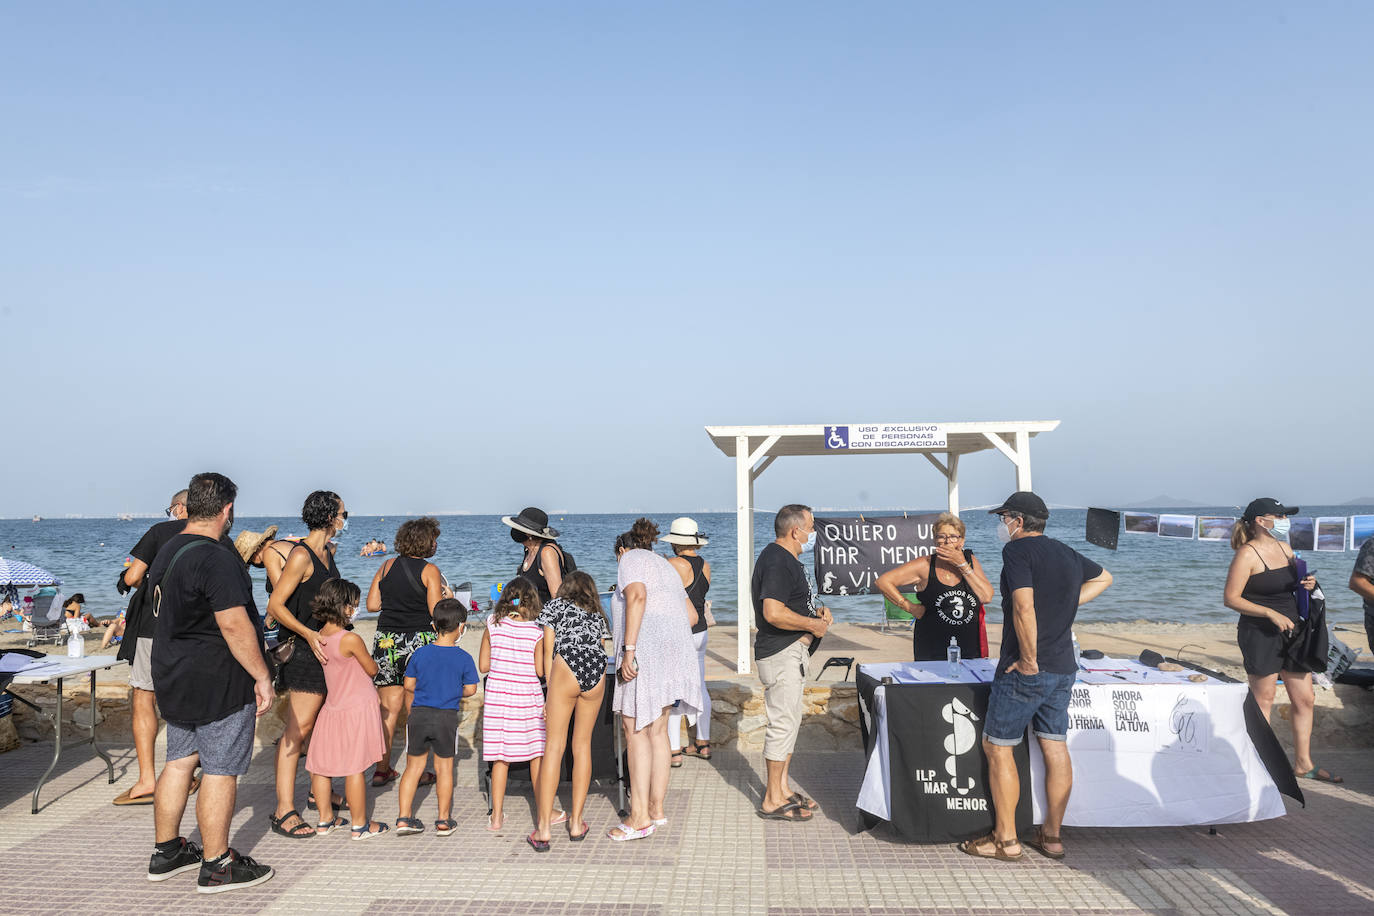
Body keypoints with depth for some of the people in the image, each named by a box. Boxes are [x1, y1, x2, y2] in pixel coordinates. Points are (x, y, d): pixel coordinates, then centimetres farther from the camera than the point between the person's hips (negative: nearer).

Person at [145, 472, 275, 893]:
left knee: (179, 762, 18)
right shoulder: (216, 559, -21)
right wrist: (262, 677, -19)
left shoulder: (167, 551, 9)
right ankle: (217, 866, 8)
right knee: (220, 772, 0)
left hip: (173, 677, 10)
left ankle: (165, 852, 29)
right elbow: (234, 624, -25)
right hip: (218, 684, -9)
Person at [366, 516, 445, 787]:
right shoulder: (429, 571, -7)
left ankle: (382, 768, 16)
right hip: (418, 642, -4)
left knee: (389, 708, 12)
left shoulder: (387, 566, 7)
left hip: (386, 641, 4)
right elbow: (437, 612, -12)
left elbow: (371, 604, 7)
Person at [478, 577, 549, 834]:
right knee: (537, 755, 12)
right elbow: (540, 670, -7)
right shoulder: (537, 631, -8)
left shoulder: (493, 625, -3)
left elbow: (483, 665, 1)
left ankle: (496, 816, 11)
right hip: (528, 698, -1)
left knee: (500, 758, 8)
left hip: (497, 697, 1)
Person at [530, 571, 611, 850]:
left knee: (554, 746, -3)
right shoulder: (598, 616, 31)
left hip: (566, 668, -3)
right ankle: (576, 823, 16)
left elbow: (548, 651, 12)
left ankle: (544, 828, -5)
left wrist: (549, 691, 11)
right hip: (598, 673, 4)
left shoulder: (555, 606, 22)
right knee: (582, 744, 13)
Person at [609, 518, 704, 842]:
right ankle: (657, 807, 17)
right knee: (657, 730, 12)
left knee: (635, 729, -5)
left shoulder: (630, 559, 4)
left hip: (646, 649, -8)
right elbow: (691, 614, 25)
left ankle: (639, 816, -5)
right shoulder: (664, 566, 28)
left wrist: (629, 648, -20)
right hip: (675, 650, 9)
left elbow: (637, 597, -16)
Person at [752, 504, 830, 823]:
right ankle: (772, 801, 3)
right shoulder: (777, 562, -19)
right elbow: (773, 613, -28)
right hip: (782, 653, -11)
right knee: (783, 723, -5)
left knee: (789, 721, 17)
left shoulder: (784, 558, 16)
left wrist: (814, 610, 12)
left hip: (792, 652, 11)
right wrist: (813, 624, -17)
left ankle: (782, 788, 27)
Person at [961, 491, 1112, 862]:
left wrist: (1029, 661, -18)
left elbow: (1024, 607, -24)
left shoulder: (1018, 550, -12)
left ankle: (1006, 840, 7)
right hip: (1063, 668, 8)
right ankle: (1051, 836, 20)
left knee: (998, 747, 2)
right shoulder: (1067, 553, 12)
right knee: (1056, 749, 11)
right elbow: (1103, 578, 31)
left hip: (1024, 670, -8)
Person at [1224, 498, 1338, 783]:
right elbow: (1231, 598, -16)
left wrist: (1308, 584, 1)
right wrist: (1271, 613, -22)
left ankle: (1303, 764, 25)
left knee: (1305, 699, 12)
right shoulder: (1247, 554, -13)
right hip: (1259, 634, -8)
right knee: (1263, 701, 0)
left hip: (1290, 631, 8)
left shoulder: (1284, 548, 11)